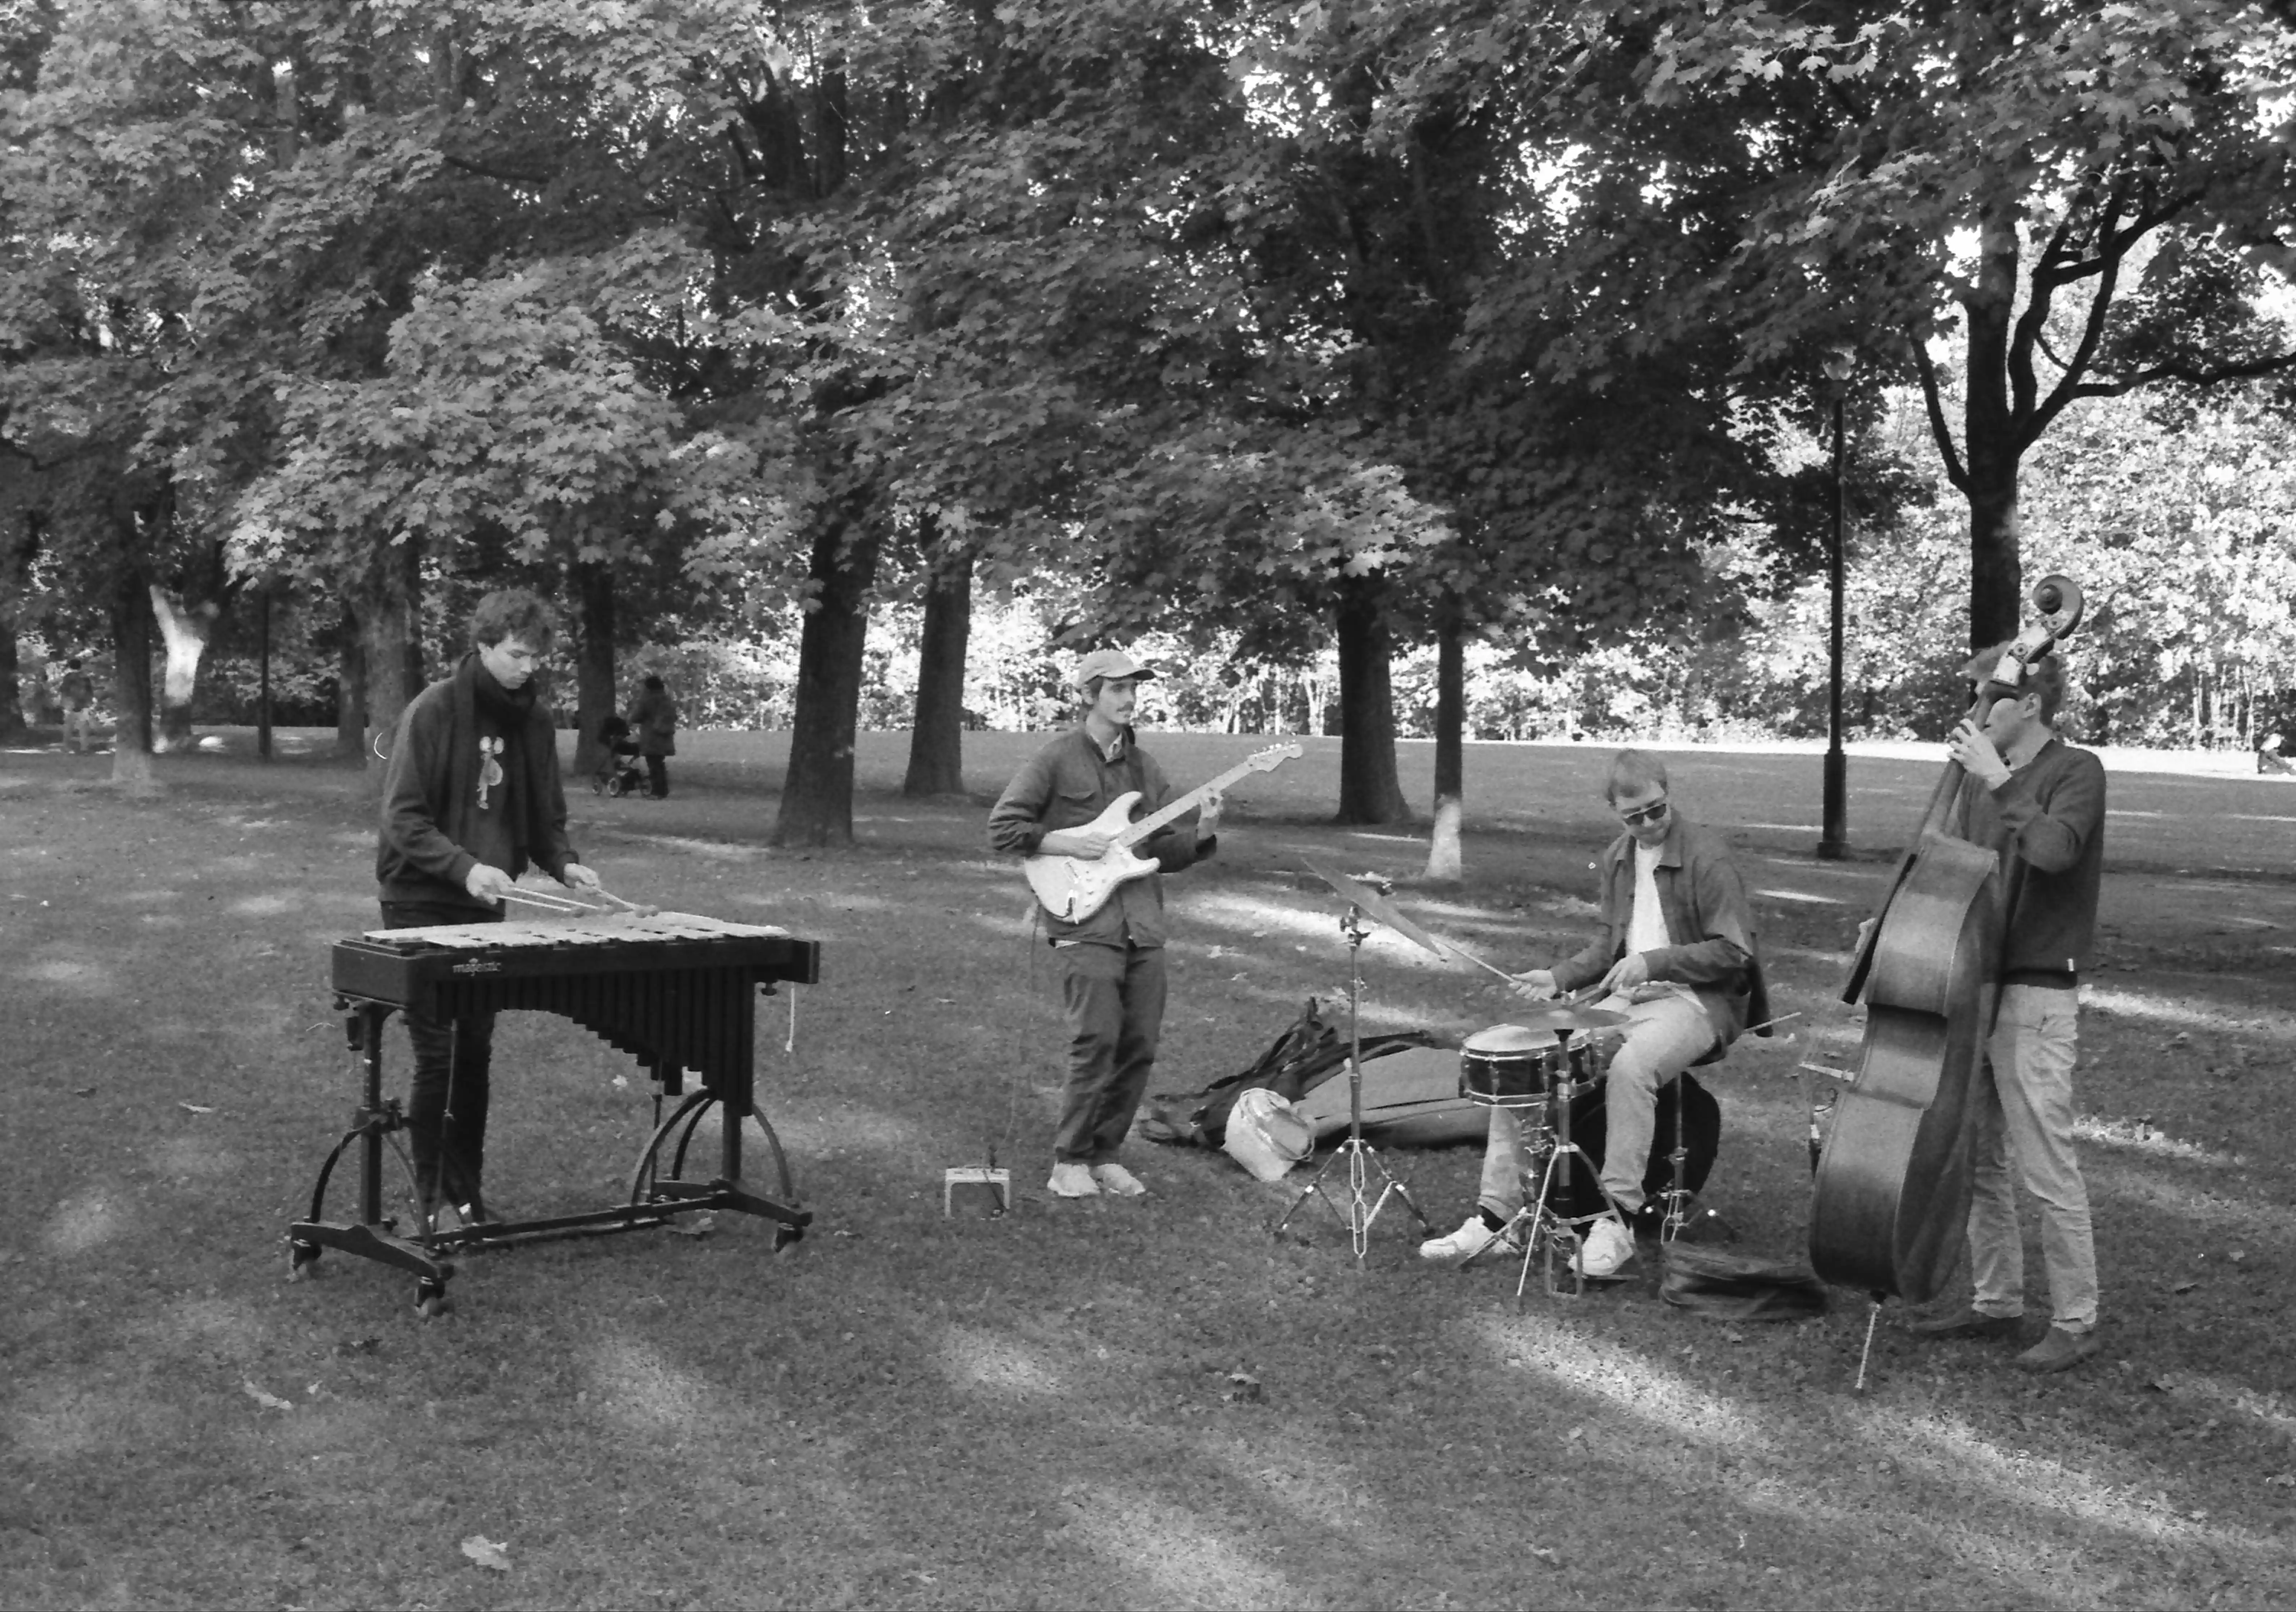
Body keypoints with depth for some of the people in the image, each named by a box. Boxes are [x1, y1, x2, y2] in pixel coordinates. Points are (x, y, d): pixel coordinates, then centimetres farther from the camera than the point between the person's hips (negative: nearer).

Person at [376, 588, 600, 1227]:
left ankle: (467, 1191, 16)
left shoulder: (534, 719, 4)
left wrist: (563, 862, -8)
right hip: (422, 904, -5)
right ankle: (432, 1197, 4)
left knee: (476, 1052, 8)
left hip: (485, 907, 5)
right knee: (437, 1054, -5)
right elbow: (402, 816, -15)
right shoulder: (432, 710, -12)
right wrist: (464, 867, -28)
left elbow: (544, 814, 12)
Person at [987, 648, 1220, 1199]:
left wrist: (1200, 834, -3)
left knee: (1139, 1048, 4)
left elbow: (1166, 852, 17)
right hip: (1085, 922, -6)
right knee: (1097, 1040, -15)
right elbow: (1003, 828, -3)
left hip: (1143, 926, 6)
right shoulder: (1056, 760, -1)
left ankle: (1103, 1154, 17)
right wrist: (1066, 842, -13)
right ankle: (1069, 1161, -2)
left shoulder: (1145, 767, 16)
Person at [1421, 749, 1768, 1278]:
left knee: (1629, 1067, -38)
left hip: (1695, 1001, -7)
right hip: (1627, 998, 7)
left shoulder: (1706, 857, -10)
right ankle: (1496, 1213, -9)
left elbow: (1733, 952, -12)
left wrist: (1653, 962, -21)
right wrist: (1559, 977, 5)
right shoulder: (1619, 858, 13)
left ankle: (1618, 1221, -27)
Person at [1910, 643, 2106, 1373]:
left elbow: (2052, 850, -27)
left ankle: (2074, 1322, 8)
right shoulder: (1984, 780, 12)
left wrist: (1996, 780, -20)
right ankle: (1996, 1302, 26)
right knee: (1979, 1161, 14)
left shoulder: (2076, 771, -8)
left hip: (2035, 996, -7)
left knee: (2047, 1169, -3)